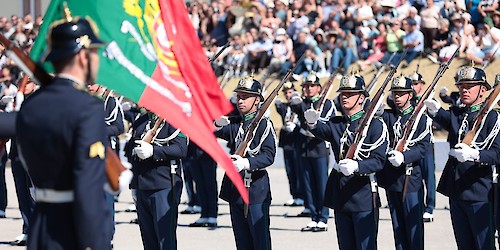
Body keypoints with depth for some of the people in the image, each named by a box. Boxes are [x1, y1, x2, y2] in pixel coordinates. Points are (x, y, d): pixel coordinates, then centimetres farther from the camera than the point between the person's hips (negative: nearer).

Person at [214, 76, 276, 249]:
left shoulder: (264, 124, -6)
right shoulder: (234, 124, 12)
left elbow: (269, 155, -16)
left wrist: (247, 163, -32)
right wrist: (217, 124, -25)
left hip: (256, 191, -6)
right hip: (234, 190, 6)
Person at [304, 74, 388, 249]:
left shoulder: (375, 124, -5)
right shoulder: (336, 124, 10)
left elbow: (379, 160, -12)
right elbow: (323, 131, -13)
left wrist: (356, 166, -30)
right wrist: (313, 123, -37)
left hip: (364, 198, -5)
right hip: (340, 196, 5)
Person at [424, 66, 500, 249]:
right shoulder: (456, 114, 13)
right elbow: (447, 119, -11)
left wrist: (474, 155, -34)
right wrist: (436, 110, -34)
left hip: (480, 194, -6)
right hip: (456, 192, 6)